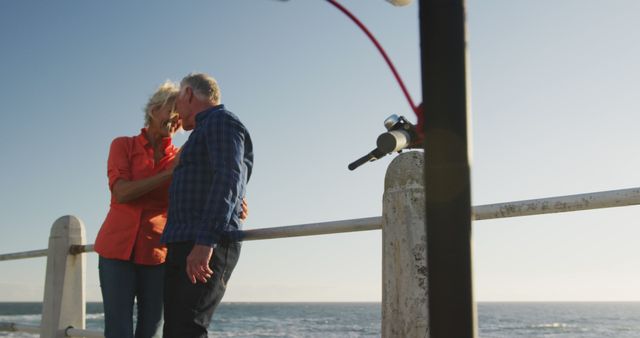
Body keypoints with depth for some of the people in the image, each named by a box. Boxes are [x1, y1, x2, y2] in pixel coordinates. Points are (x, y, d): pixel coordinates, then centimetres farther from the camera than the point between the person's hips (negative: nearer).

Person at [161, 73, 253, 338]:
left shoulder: (222, 122, -2)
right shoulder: (204, 133, 28)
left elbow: (228, 180, -18)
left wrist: (205, 242, -27)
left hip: (207, 249, -10)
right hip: (184, 248, 10)